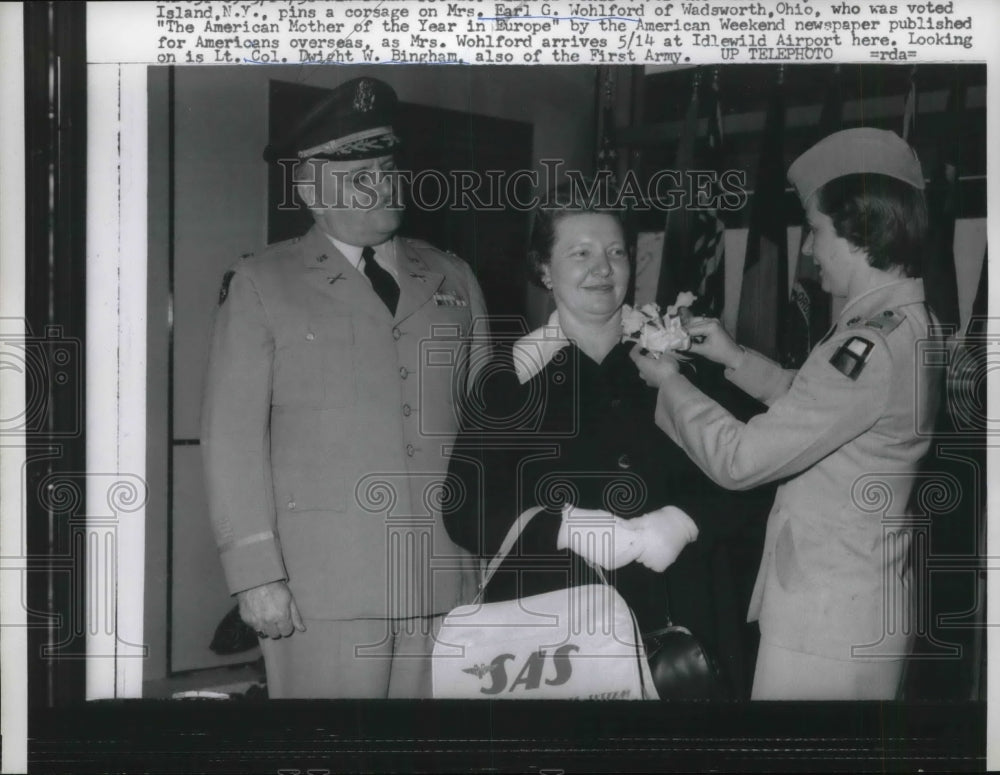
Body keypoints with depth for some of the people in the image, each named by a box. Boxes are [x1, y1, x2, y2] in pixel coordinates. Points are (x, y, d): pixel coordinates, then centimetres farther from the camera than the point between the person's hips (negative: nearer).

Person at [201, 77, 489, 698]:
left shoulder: (453, 279, 13)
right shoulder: (260, 284, 3)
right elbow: (233, 434, -2)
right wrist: (257, 574, -9)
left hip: (447, 578, 3)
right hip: (322, 587, -3)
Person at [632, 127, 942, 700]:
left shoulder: (875, 345, -26)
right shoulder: (911, 324, 5)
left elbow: (739, 459, -23)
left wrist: (669, 381, -8)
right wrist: (735, 357, 13)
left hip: (827, 619, -10)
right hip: (865, 602, 10)